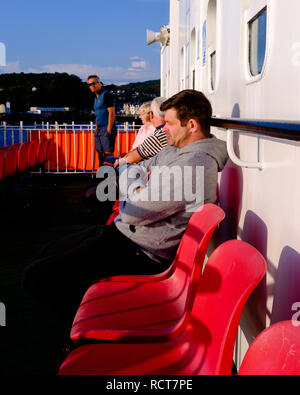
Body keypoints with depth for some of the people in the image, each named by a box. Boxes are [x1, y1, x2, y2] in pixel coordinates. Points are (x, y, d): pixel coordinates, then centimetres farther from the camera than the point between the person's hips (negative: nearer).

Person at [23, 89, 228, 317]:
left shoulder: (194, 165, -25)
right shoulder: (175, 150, 9)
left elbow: (132, 212, -24)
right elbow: (132, 171, 19)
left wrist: (132, 197, -2)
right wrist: (138, 190, -2)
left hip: (140, 254, -11)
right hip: (122, 231, 11)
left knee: (36, 277, -11)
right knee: (49, 254, 20)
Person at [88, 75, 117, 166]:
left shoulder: (106, 95, -7)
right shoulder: (96, 98, 20)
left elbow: (112, 113, -14)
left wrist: (109, 130, -19)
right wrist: (96, 129, 18)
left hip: (107, 128, -9)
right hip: (99, 129, 9)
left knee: (108, 153, -12)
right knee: (101, 154, 8)